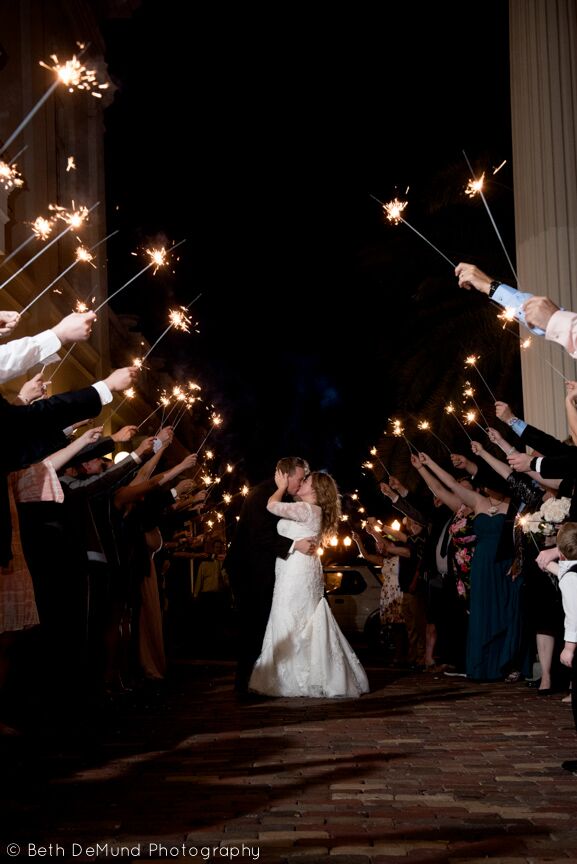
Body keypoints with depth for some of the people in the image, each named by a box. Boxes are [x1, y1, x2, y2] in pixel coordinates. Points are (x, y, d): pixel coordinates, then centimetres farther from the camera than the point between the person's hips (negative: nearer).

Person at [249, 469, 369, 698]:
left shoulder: (307, 509, -12)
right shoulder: (312, 512, 19)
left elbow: (272, 505, -17)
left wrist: (282, 487, -2)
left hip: (297, 573, -10)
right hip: (300, 573, 10)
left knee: (289, 627, -6)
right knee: (307, 628, 11)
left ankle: (292, 681, -3)